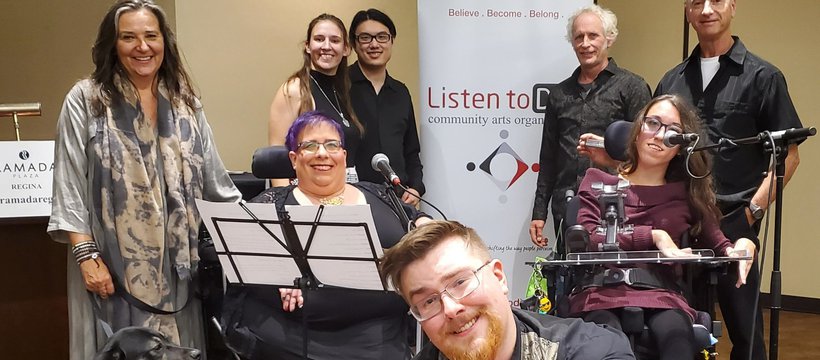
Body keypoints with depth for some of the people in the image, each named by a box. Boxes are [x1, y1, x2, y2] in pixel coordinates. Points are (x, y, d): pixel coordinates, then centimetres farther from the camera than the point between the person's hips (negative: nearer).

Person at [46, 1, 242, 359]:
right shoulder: (85, 100, -2)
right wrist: (87, 255, -13)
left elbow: (215, 180, 13)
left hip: (177, 263, 4)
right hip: (114, 264, -3)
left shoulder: (184, 101, 10)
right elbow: (69, 188, -5)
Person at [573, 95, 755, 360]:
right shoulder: (598, 182, 16)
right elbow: (588, 241, 1)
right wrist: (653, 236, -6)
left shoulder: (688, 193, 21)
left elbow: (717, 247, 13)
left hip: (662, 296, 2)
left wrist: (742, 246, -10)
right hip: (602, 291, -2)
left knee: (677, 335, -35)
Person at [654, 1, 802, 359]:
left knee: (744, 329, 4)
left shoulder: (761, 77, 0)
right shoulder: (672, 81, 13)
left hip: (733, 225, -4)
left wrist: (754, 209, -11)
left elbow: (788, 155, -2)